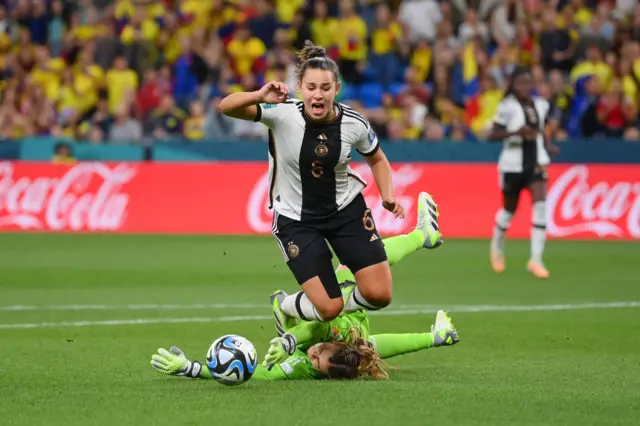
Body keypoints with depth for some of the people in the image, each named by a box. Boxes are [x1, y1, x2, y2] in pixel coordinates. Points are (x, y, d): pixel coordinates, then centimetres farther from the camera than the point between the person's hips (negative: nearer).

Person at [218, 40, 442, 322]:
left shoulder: (354, 124, -15)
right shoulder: (282, 113, -23)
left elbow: (377, 160, 6)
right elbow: (225, 107, -34)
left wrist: (388, 196, -9)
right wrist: (258, 97, -53)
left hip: (346, 208, 3)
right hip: (296, 219, -3)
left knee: (379, 295, -5)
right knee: (328, 307, -9)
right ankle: (285, 307, 26)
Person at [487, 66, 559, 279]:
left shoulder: (540, 105, 4)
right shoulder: (508, 107, -12)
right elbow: (492, 135, -13)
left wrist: (548, 145, 5)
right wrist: (515, 132, -28)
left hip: (536, 162, 3)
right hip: (513, 164, -3)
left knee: (541, 205, -17)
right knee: (509, 209, 13)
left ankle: (536, 259, -15)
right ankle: (497, 245, 45)